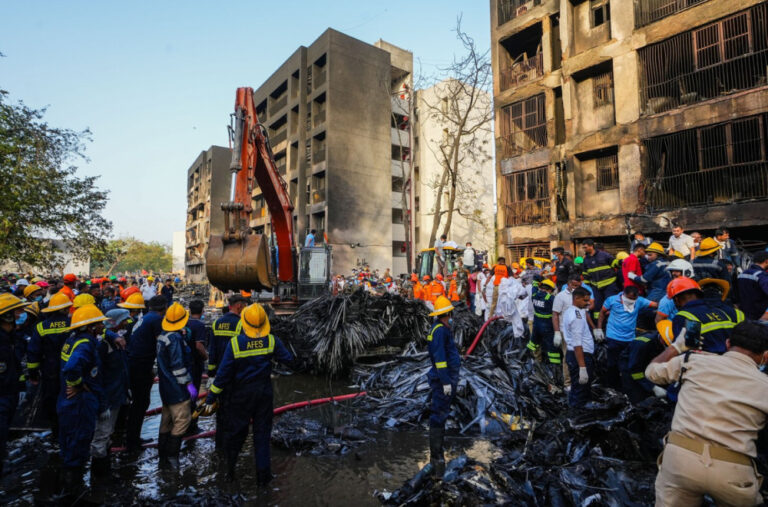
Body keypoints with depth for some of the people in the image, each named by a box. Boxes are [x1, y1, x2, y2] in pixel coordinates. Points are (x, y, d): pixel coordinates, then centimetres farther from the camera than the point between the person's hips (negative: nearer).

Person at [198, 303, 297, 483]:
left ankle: (230, 467, 36)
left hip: (240, 395, -1)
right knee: (262, 433, 13)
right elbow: (289, 359, -1)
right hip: (264, 393, 1)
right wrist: (296, 364, 22)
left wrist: (211, 398, -5)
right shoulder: (272, 341, -12)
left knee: (235, 431, 18)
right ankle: (263, 474, 19)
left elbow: (223, 373, -14)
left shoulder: (235, 343, -17)